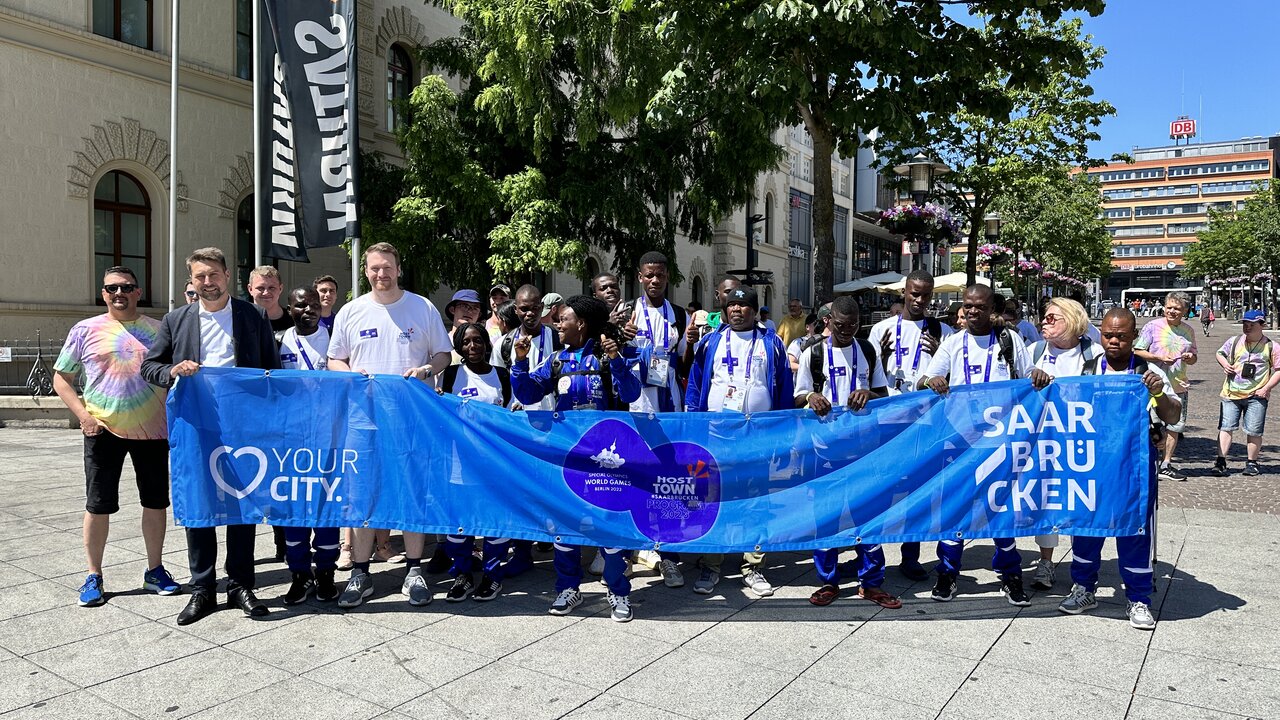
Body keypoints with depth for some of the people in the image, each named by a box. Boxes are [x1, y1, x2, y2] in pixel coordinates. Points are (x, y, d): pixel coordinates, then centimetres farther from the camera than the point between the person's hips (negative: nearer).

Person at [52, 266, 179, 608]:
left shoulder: (158, 331, 6)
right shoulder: (85, 330, 2)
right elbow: (61, 379, 5)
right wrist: (83, 415, -9)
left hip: (152, 430, 1)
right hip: (103, 430, -1)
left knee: (155, 502, 8)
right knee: (98, 506, 4)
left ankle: (154, 571, 21)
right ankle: (93, 577, 19)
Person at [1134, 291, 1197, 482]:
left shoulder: (1188, 331, 11)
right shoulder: (1152, 327, -4)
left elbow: (1193, 358, 20)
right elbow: (1137, 351, -5)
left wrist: (1190, 357, -4)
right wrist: (1159, 358, -18)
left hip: (1179, 386, 5)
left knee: (1175, 426, 11)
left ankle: (1165, 465, 21)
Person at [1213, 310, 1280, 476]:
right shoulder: (1234, 341, 5)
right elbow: (1219, 353, 22)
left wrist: (1266, 388, -8)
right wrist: (1224, 363, 0)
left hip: (1256, 396, -2)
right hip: (1231, 394, 2)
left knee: (1254, 431, 3)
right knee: (1226, 427, -2)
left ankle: (1251, 463, 17)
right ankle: (1220, 462, -1)